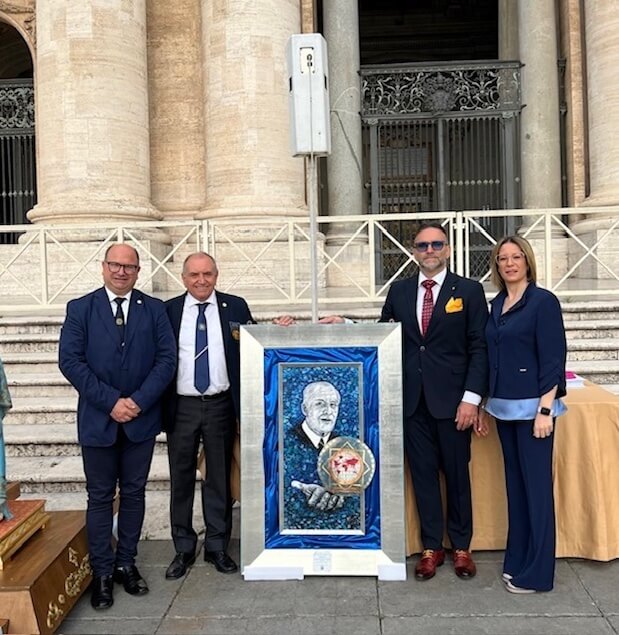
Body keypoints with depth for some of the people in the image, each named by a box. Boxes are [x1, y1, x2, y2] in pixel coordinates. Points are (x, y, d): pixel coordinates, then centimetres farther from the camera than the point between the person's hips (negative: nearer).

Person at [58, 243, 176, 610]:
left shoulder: (154, 309, 3)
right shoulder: (80, 309, 0)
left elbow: (167, 358, -3)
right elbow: (70, 360, -7)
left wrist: (138, 401, -14)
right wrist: (110, 402, -15)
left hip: (142, 418, 1)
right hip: (98, 420, -1)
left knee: (134, 494, 11)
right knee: (100, 497, 8)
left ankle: (126, 564, 26)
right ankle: (102, 572, 20)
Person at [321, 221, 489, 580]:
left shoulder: (469, 290, -1)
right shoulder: (399, 291, 10)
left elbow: (479, 348, -5)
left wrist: (472, 398, -12)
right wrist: (346, 325, 0)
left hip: (452, 400, -2)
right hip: (413, 401, 3)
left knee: (457, 474, 9)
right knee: (423, 474, 11)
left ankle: (461, 547, 27)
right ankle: (431, 547, 25)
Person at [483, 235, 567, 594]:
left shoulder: (543, 301, -8)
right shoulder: (496, 305, 11)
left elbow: (553, 358, -12)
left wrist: (545, 410, -17)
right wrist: (484, 403, 13)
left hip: (531, 406, -7)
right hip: (504, 406, 7)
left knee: (536, 485, 0)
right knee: (515, 483, 14)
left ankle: (537, 573, 12)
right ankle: (517, 560, 27)